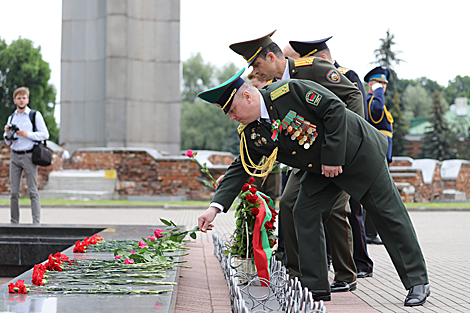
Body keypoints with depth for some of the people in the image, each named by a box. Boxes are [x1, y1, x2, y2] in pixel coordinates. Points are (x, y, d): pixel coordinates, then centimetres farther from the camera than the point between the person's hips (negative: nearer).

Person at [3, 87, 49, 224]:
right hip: (15, 155, 4)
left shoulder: (35, 115, 2)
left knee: (32, 191, -7)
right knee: (14, 191, 2)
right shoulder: (11, 118, 16)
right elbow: (8, 142, 20)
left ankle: (36, 222, -8)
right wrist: (7, 133, -1)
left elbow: (45, 134, -4)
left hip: (29, 155, -4)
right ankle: (14, 222, 7)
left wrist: (27, 134, -13)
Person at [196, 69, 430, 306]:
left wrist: (332, 156, -25)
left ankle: (418, 283, 7)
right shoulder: (251, 134, -6)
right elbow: (241, 168, -4)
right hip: (321, 170, 7)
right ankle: (316, 288, 2)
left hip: (358, 152, -7)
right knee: (305, 213, -4)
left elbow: (335, 109, -27)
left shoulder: (288, 91, -27)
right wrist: (215, 206, -14)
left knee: (388, 213, -2)